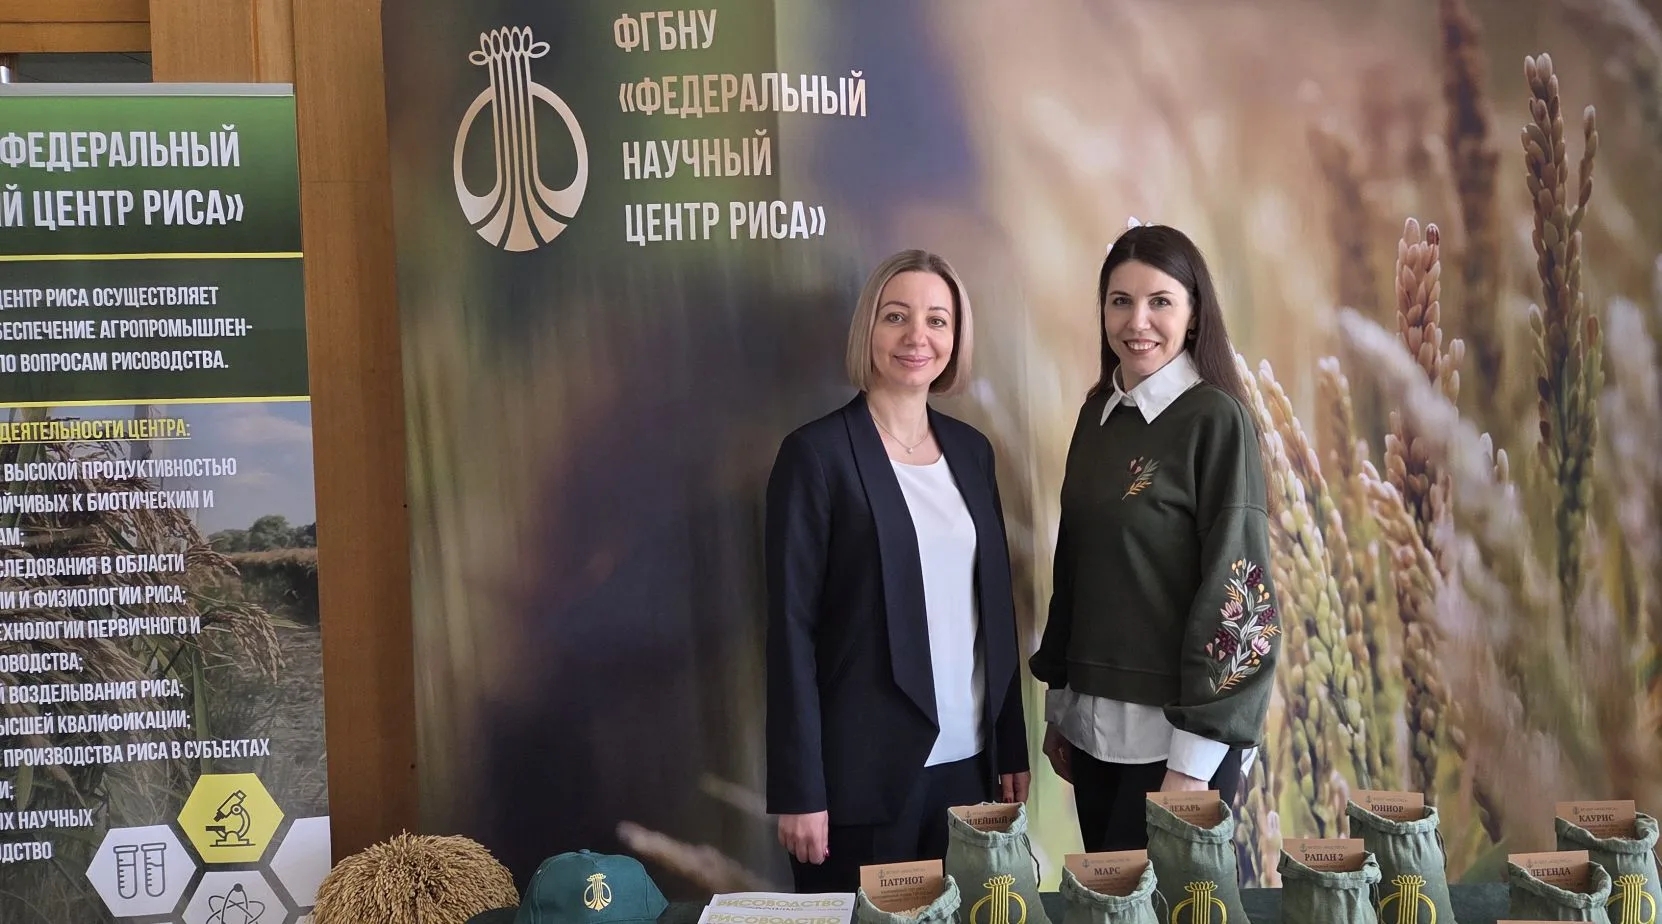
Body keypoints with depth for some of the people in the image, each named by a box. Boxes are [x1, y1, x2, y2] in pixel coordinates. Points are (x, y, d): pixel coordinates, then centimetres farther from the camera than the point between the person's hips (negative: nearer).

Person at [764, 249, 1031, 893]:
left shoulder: (971, 449, 8)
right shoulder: (817, 453, -9)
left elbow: (997, 603, 12)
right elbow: (791, 626, -11)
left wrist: (1013, 747, 11)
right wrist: (800, 789, -13)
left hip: (968, 759, 5)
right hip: (864, 768, -5)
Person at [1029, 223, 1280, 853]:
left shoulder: (1216, 419, -11)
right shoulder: (1098, 413, 7)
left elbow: (1235, 591, -15)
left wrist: (1191, 764, -17)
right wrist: (1058, 702, 14)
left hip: (1176, 729, -6)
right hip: (1093, 720, 6)